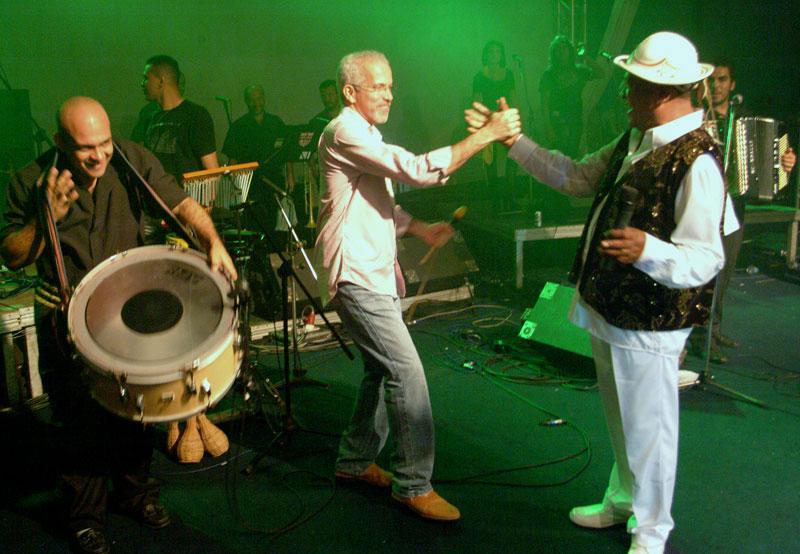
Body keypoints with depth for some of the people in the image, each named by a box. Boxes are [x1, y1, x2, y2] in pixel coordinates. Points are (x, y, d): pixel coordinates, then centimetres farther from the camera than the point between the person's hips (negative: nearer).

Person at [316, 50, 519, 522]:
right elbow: (418, 170, -25)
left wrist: (421, 229, 10)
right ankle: (414, 485, 0)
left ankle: (356, 461, 29)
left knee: (384, 369, 15)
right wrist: (485, 135, -23)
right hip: (357, 275, -10)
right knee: (407, 372, -11)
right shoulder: (345, 132, -14)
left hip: (376, 272, 10)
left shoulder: (365, 134, 20)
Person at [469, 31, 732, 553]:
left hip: (647, 324, -9)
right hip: (608, 309, 9)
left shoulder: (696, 161, -24)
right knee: (621, 421, 26)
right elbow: (576, 177, 16)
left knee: (647, 429, 8)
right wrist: (513, 140, 11)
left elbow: (705, 259, -27)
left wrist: (647, 250, -46)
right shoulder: (635, 139, 6)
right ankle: (623, 501, 48)